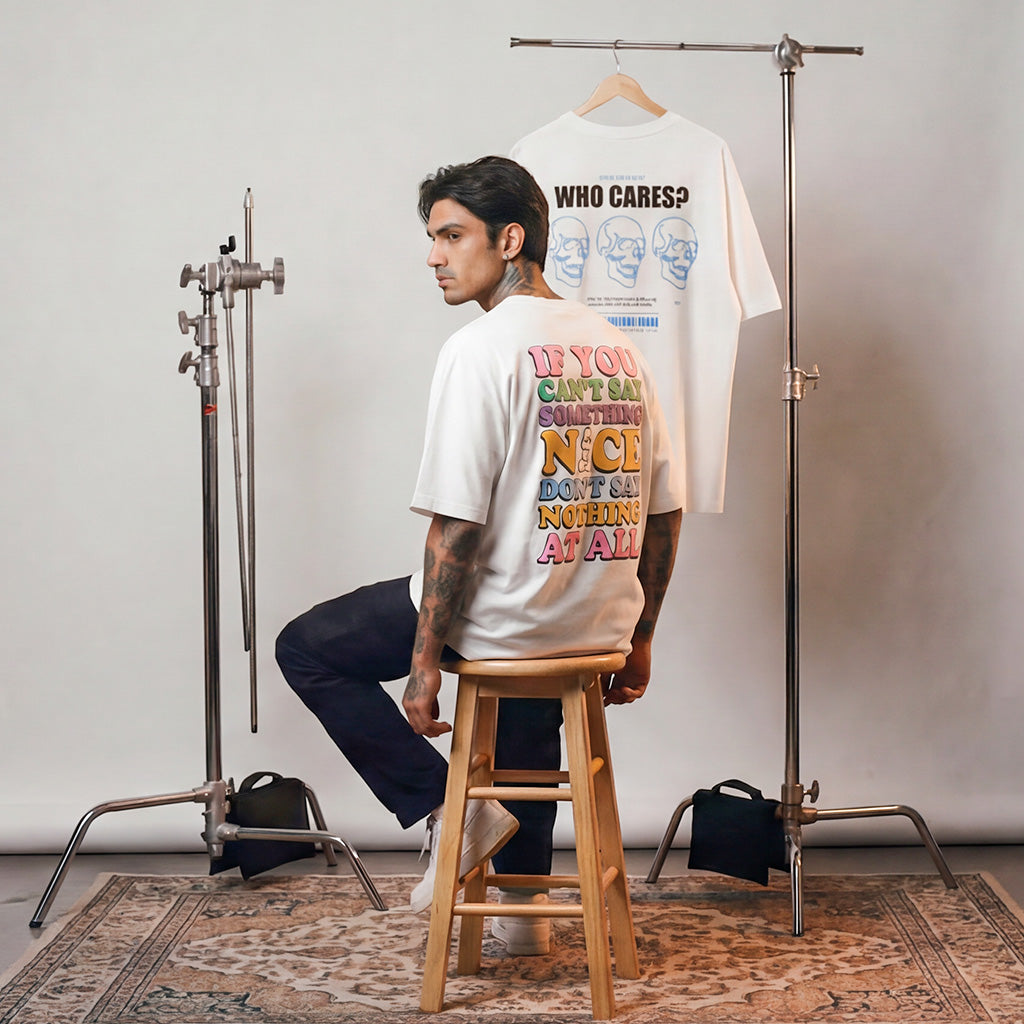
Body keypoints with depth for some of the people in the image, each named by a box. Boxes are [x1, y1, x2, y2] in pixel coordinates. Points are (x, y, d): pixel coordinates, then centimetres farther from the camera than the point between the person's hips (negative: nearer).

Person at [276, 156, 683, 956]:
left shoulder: (481, 349, -15)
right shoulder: (617, 347, 7)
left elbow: (457, 525, -19)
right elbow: (665, 511, 10)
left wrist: (424, 662, -11)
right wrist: (638, 639, 19)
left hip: (503, 617, -7)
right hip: (598, 628, 7)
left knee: (308, 649, 13)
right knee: (527, 718, 38)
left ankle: (449, 809, 6)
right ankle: (524, 907, 42)